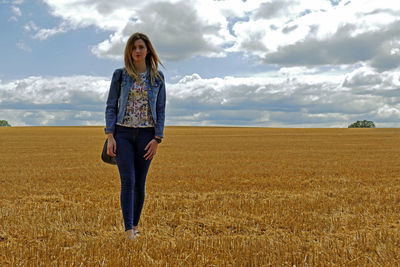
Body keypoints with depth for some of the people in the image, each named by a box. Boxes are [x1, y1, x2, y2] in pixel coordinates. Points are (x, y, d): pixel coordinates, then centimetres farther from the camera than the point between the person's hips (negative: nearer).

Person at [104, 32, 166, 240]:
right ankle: (128, 230, -7)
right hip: (123, 133, -1)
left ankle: (135, 225, 23)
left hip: (146, 135, 1)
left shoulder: (157, 77, 5)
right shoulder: (120, 75, 3)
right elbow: (111, 106, 3)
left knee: (139, 183, 7)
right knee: (127, 181, -8)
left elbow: (161, 109, 5)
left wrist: (157, 139, -3)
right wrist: (110, 137, -6)